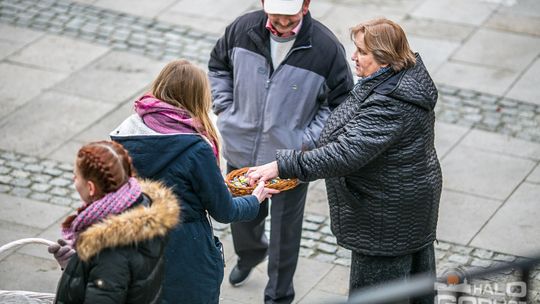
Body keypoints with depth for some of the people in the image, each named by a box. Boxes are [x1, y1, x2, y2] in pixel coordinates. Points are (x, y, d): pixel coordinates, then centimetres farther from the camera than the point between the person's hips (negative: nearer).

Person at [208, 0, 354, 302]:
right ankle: (250, 254, 60)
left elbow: (340, 103, -6)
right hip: (241, 151, 3)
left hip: (290, 159, -3)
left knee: (285, 231, 12)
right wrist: (225, 111, 1)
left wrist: (307, 140, -14)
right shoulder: (244, 28, -11)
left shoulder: (326, 47, -19)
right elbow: (218, 67, 11)